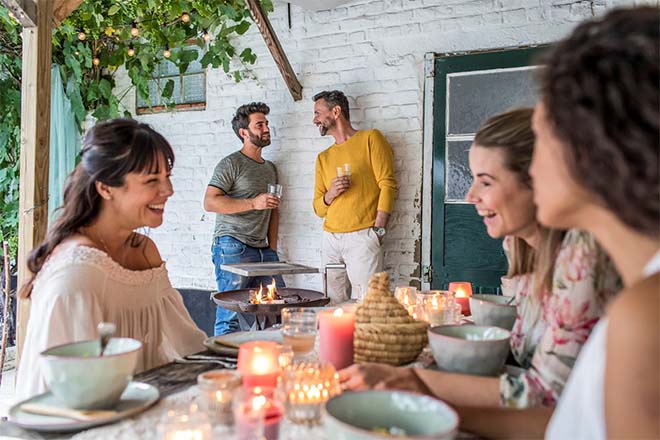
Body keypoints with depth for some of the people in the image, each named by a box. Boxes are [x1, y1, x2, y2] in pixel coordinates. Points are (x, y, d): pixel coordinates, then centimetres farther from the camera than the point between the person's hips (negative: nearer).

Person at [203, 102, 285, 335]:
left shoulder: (271, 168, 21)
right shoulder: (232, 163, -2)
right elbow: (210, 202, -12)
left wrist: (272, 249, 14)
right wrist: (253, 203, -16)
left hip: (263, 250, 7)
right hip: (232, 246, -7)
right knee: (230, 317, -5)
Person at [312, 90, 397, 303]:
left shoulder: (370, 138, 5)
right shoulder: (323, 157, 21)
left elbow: (388, 185, -4)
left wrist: (378, 230, -11)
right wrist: (330, 195, -3)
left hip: (362, 237, -5)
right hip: (331, 239, 5)